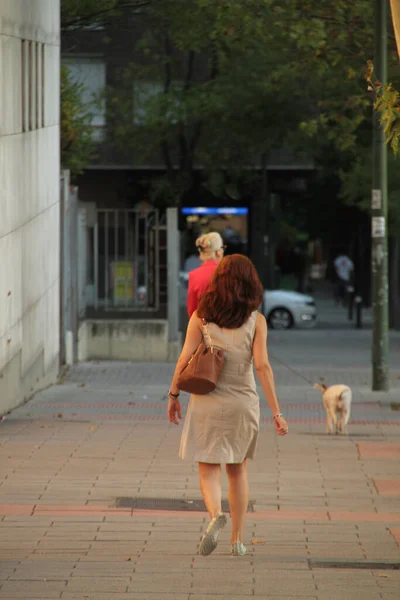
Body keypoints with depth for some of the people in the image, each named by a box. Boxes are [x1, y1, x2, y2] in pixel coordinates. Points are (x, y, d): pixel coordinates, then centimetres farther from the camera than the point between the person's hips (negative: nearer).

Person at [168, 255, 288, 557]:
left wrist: (174, 395, 5)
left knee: (208, 469, 4)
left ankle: (216, 514, -26)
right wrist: (276, 412, -8)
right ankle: (238, 539, 17)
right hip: (243, 402, 1)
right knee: (238, 469, 16)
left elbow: (185, 358, -6)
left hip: (207, 401, -1)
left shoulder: (201, 316, -3)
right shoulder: (256, 320, -4)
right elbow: (262, 365, -9)